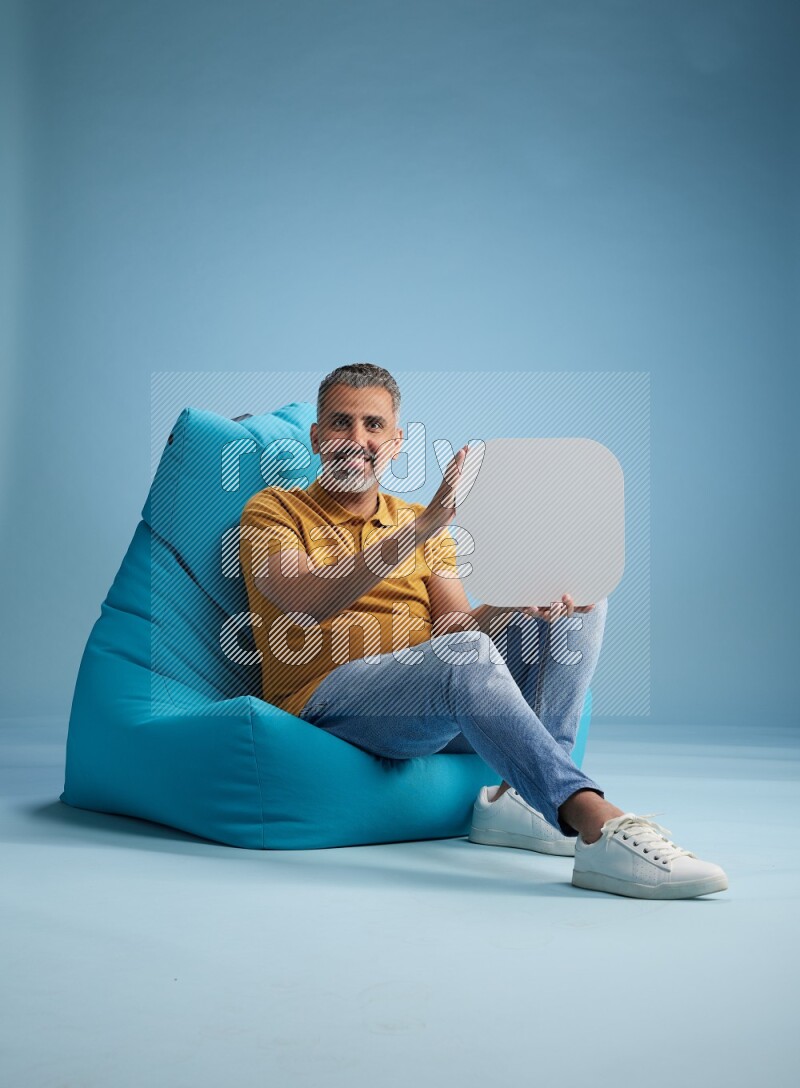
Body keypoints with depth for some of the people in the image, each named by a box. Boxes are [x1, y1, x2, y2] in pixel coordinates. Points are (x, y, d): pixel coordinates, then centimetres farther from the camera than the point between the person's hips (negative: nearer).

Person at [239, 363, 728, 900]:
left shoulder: (421, 524, 22)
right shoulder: (274, 510, 7)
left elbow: (455, 626, 9)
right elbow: (307, 603, -14)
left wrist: (515, 604, -14)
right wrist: (421, 529, -23)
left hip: (439, 705, 6)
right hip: (331, 698, -6)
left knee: (581, 602, -8)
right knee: (467, 654, -36)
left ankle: (519, 797, -22)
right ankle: (600, 827, -43)